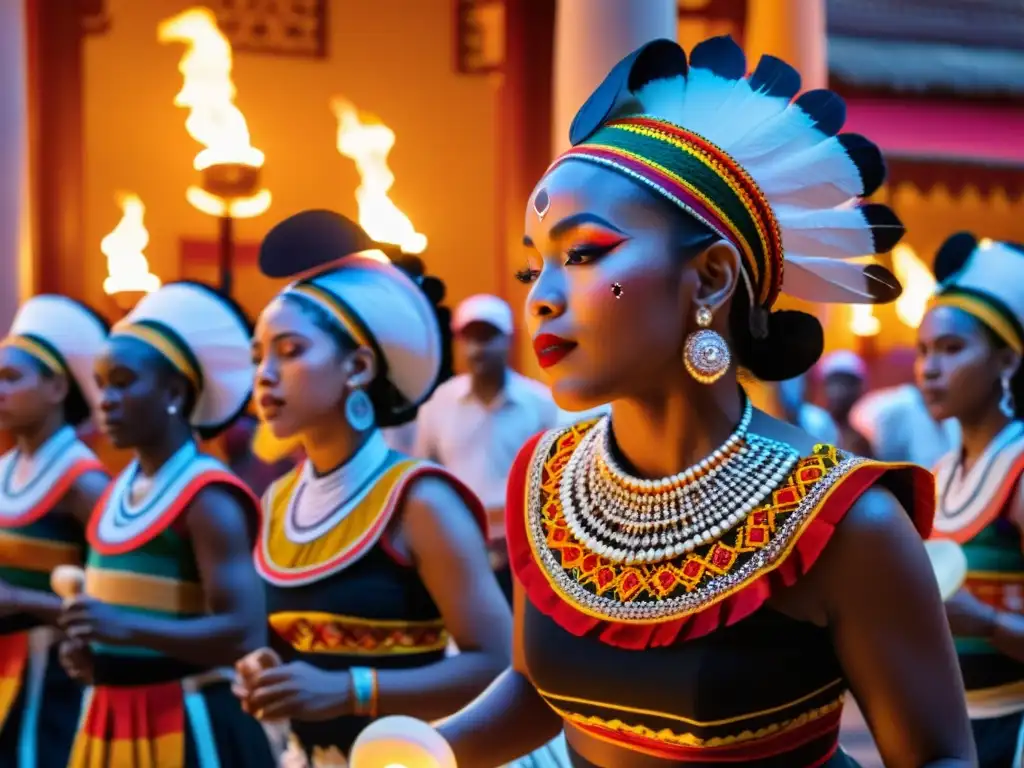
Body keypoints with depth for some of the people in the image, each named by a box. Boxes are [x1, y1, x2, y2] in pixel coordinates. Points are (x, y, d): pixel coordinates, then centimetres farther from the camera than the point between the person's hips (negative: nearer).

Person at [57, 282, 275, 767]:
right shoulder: (115, 494, 12)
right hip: (110, 725, 9)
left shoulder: (209, 499, -14)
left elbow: (245, 633, -22)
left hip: (190, 726, -9)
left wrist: (127, 630, -32)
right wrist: (85, 645, 2)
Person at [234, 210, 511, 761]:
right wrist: (263, 673, -6)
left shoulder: (418, 502, -16)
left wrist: (347, 692, -25)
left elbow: (498, 667, -21)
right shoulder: (277, 503, 2)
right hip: (304, 755, 6)